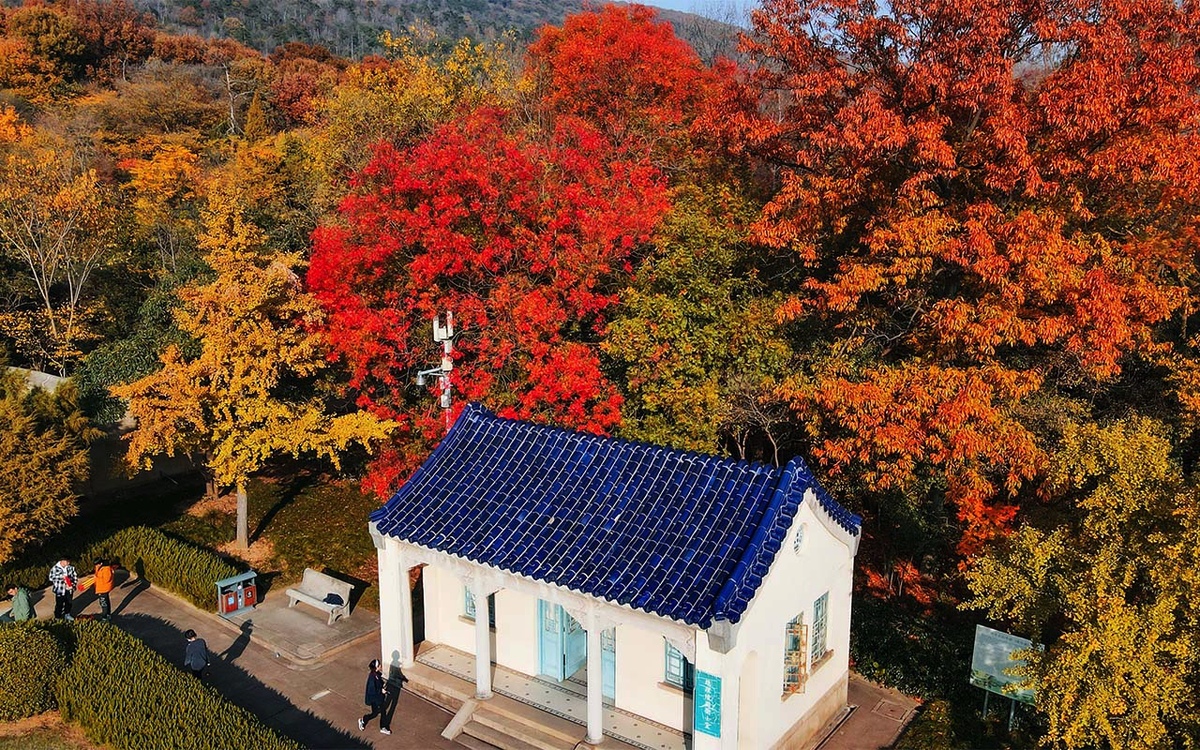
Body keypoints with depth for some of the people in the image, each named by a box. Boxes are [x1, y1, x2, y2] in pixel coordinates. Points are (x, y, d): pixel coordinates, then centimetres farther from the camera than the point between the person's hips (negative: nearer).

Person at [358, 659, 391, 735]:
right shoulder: (372, 678, -33)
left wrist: (383, 684, -6)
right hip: (374, 699, -8)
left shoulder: (377, 674, -7)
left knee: (383, 712, 17)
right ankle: (362, 721, 39)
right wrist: (381, 691, -22)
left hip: (379, 697, 8)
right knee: (375, 713, 13)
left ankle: (383, 728, 33)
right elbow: (371, 691, -29)